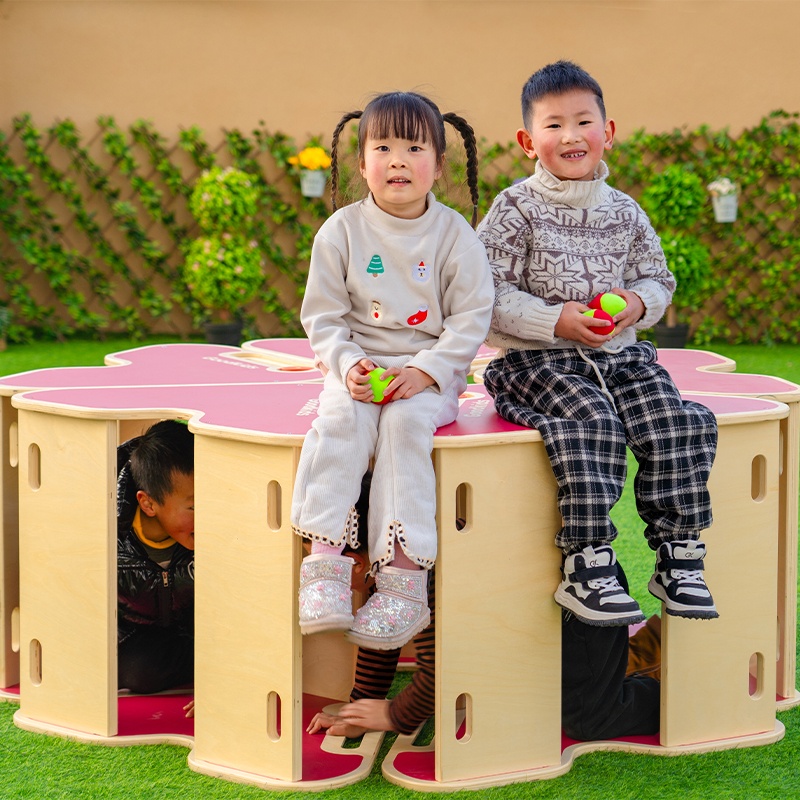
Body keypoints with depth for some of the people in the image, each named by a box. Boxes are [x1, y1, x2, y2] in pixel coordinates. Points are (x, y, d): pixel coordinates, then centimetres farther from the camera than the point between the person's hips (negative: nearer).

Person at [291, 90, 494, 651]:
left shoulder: (455, 235, -1)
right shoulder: (342, 231, 3)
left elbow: (470, 319, -3)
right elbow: (322, 315, 4)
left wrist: (425, 372, -16)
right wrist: (348, 365, -14)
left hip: (431, 372, -1)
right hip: (360, 367, 2)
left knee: (404, 422, -30)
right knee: (340, 418, -29)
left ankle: (404, 581, -31)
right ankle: (325, 563, -32)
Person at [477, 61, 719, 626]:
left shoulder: (624, 212, 13)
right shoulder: (516, 210, -1)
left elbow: (658, 278, 20)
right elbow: (489, 293, -6)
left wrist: (639, 303, -4)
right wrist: (555, 321, -18)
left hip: (620, 355, 5)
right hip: (538, 361, -5)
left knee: (680, 425, -17)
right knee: (592, 426, -32)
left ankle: (679, 557, -6)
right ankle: (588, 569, -28)